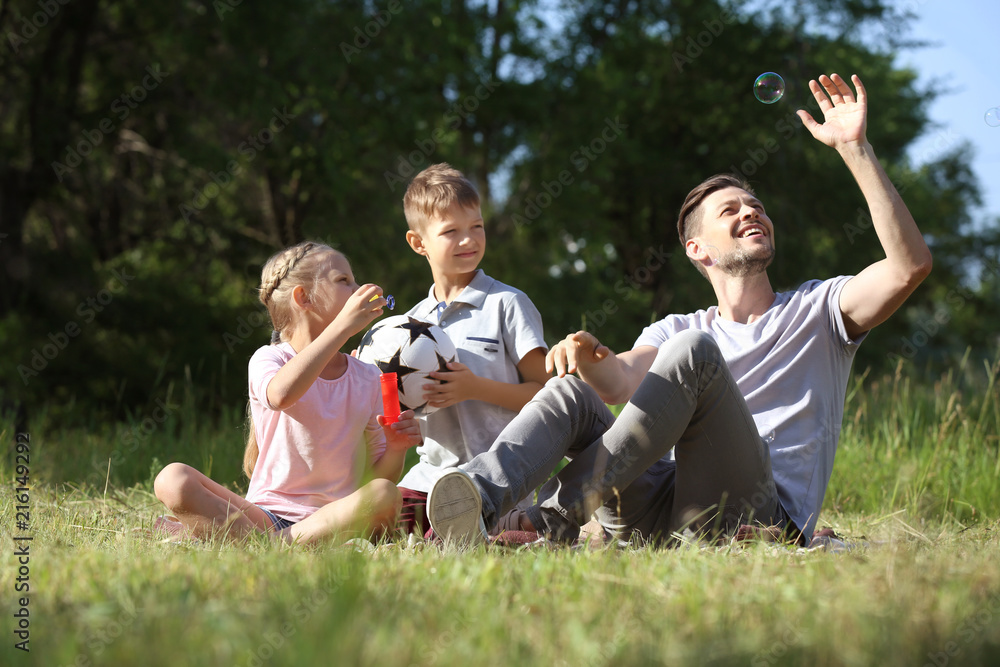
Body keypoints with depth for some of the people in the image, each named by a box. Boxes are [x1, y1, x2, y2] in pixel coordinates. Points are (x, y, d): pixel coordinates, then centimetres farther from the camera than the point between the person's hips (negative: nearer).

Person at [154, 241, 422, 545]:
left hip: (333, 516, 3)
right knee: (172, 479, -23)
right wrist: (342, 326, -28)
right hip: (263, 514, -3)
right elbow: (280, 394, -29)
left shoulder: (366, 379, 11)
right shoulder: (269, 359, -1)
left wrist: (396, 449, -10)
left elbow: (383, 475, 14)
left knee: (384, 496, -32)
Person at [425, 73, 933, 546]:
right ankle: (477, 495, -43)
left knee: (692, 350, -25)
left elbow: (909, 265, 0)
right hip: (663, 517, 4)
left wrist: (854, 148, -1)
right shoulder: (675, 330, 27)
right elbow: (622, 383, 2)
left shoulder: (817, 309, 19)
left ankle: (554, 517, -35)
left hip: (762, 516, -4)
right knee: (574, 392, -14)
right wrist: (593, 359, -24)